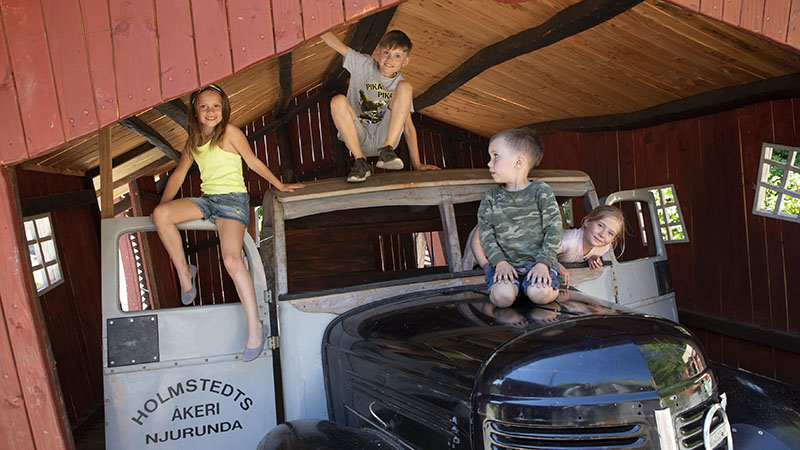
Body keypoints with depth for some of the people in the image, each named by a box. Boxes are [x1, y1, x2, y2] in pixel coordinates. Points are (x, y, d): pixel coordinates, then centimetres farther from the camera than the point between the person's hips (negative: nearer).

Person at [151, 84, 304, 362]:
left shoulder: (229, 132, 0)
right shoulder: (193, 140, 17)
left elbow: (253, 161, 6)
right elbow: (179, 174, 20)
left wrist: (279, 185, 10)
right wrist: (162, 205, 10)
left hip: (233, 199, -6)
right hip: (207, 200, 6)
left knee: (232, 260, -27)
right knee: (161, 214, -21)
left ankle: (255, 327, -21)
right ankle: (184, 272, -2)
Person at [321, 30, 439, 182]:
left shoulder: (399, 84, 8)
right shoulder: (363, 65, 7)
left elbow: (408, 127, 4)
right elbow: (332, 40, -2)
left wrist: (417, 164, -4)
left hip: (384, 137, 0)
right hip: (358, 137, 0)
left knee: (405, 87, -16)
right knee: (338, 101, -28)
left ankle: (386, 150, -23)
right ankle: (360, 161, -24)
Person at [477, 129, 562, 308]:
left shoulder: (541, 191, 0)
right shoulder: (491, 197, 8)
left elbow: (553, 230, -4)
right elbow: (485, 233, 2)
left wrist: (543, 263, -15)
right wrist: (500, 262, -13)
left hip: (537, 261, -1)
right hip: (505, 262, 2)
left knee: (539, 294, -29)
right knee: (502, 297, -26)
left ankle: (553, 287, 5)